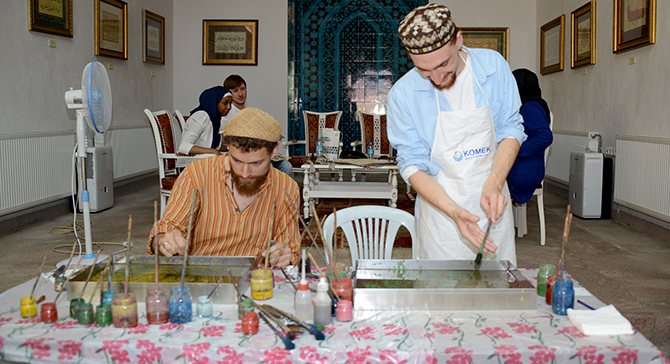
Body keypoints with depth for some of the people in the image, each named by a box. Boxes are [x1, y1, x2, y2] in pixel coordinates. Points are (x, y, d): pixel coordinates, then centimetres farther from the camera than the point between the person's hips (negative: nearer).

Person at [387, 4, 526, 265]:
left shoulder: (493, 65, -6)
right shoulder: (402, 94, -13)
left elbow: (511, 129, 1)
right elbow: (412, 165, -10)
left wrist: (494, 183, -16)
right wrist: (453, 211, -24)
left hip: (492, 204, 3)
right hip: (439, 203, -2)